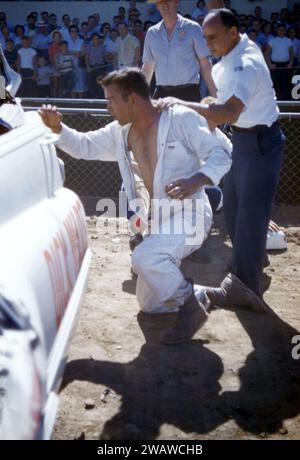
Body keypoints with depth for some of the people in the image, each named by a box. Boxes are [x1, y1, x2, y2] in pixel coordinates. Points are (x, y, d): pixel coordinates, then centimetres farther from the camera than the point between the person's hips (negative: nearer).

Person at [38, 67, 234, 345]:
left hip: (188, 216, -8)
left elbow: (223, 151, -14)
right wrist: (57, 128, -1)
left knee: (145, 257, -35)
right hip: (157, 222, 8)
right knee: (149, 304, 12)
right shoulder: (120, 133, 7)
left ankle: (191, 307, -13)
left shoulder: (181, 119, -13)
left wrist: (197, 180, -30)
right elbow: (83, 145, 16)